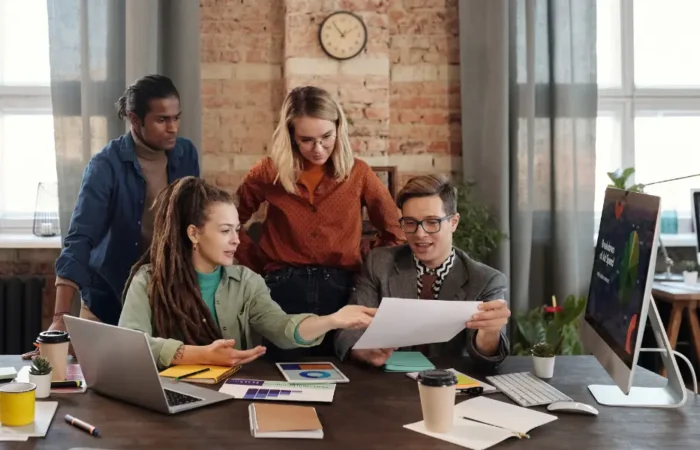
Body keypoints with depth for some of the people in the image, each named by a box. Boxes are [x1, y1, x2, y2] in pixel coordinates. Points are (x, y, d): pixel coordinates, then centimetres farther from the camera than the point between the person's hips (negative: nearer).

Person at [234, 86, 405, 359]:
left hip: (341, 290, 1)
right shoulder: (269, 172, 2)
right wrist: (257, 265, 5)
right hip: (285, 290, 0)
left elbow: (394, 231, 11)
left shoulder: (358, 173, 3)